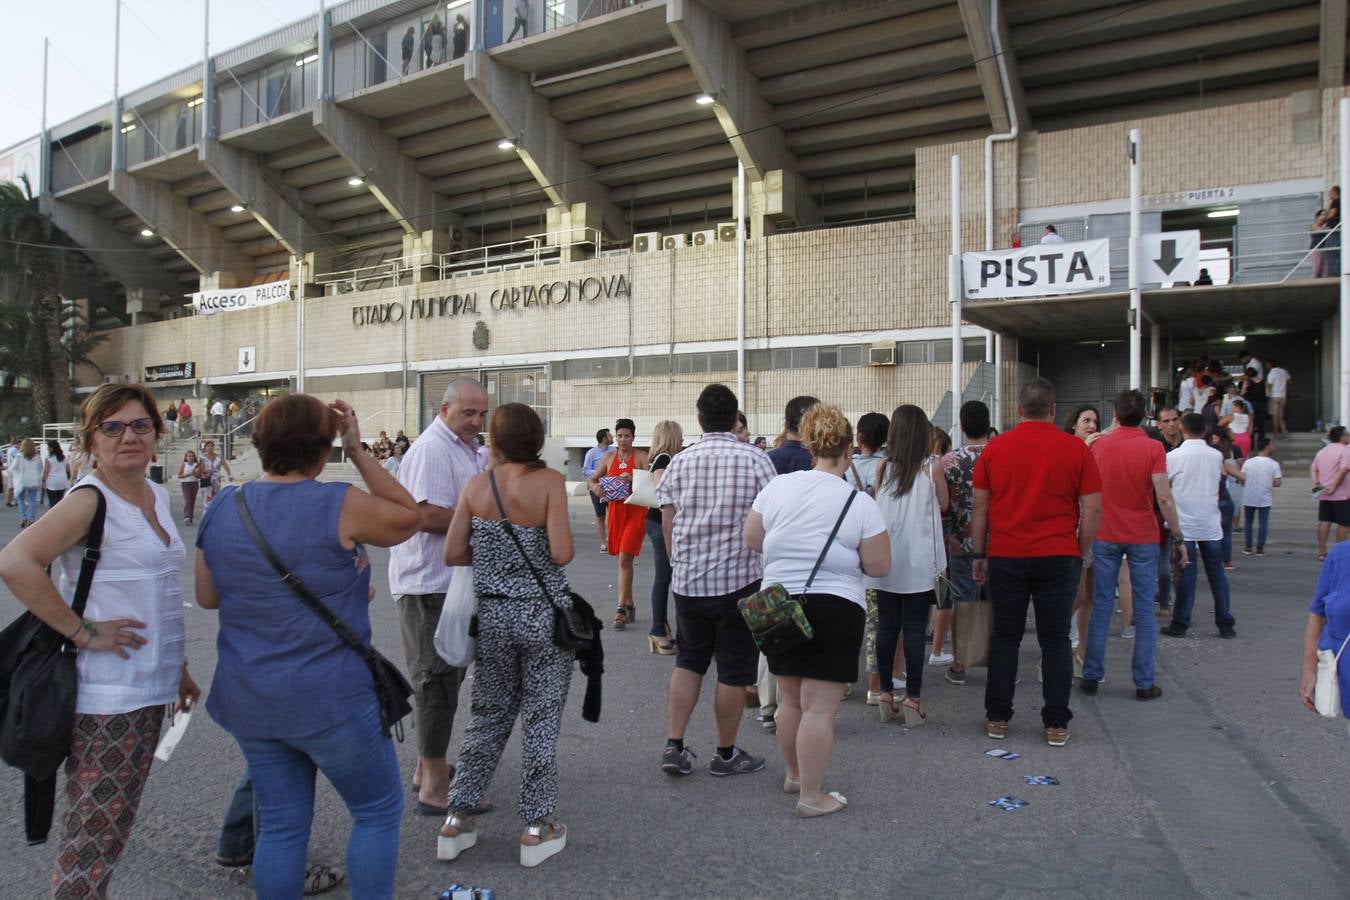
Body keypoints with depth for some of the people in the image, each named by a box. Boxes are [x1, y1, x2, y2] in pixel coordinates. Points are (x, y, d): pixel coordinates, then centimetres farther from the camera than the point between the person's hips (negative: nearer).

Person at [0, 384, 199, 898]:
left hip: (147, 689, 8)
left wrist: (178, 668, 20)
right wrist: (83, 632, -23)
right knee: (93, 835, 2)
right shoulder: (90, 500, -15)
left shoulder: (156, 495, 10)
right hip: (104, 696, -8)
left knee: (113, 827, 19)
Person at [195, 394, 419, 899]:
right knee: (379, 811, 14)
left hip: (249, 701, 6)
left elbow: (207, 597, 10)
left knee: (280, 826, 17)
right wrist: (359, 452, -2)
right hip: (331, 699, -6)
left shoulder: (222, 509, 1)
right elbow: (408, 518, -2)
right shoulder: (339, 506, -18)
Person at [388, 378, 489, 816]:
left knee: (444, 678, 18)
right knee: (437, 680, -6)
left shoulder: (465, 448, 17)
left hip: (453, 582, 11)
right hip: (429, 583, -11)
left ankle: (427, 767, 32)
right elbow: (427, 516, -25)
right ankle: (434, 788, 2)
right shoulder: (432, 450, -16)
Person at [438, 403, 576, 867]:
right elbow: (561, 554, -19)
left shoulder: (476, 485, -3)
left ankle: (458, 818, 24)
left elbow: (453, 554, -2)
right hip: (542, 615, -3)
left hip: (492, 615, 3)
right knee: (541, 719, 9)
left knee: (488, 716, 18)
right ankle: (538, 827, 18)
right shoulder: (548, 481, -12)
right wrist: (534, 550, 3)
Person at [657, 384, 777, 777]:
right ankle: (726, 754, 20)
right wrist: (770, 573, 8)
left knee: (688, 661, 18)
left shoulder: (679, 462, 2)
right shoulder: (755, 460, -7)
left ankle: (674, 746, 15)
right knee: (734, 670, 9)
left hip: (687, 579, 3)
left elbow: (667, 523, 5)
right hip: (740, 580, -3)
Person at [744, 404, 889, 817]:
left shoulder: (777, 486, 0)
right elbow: (879, 566, -6)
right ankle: (812, 795, 7)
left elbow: (752, 540, 6)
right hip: (834, 608, -5)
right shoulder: (860, 503, -9)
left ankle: (795, 774, 35)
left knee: (790, 698, 18)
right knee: (819, 707, 0)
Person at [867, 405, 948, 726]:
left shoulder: (884, 467, 1)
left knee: (886, 627, 9)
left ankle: (886, 695, 16)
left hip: (886, 558, 3)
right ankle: (912, 700, 5)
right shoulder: (931, 466, -6)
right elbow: (943, 505, 8)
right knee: (914, 630, 1)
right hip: (918, 561, -2)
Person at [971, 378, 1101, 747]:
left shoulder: (995, 448, 1)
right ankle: (1056, 725, 11)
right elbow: (1092, 509, -1)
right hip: (1058, 557, -1)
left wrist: (979, 556, 12)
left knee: (1005, 637, 10)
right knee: (1055, 640, 7)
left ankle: (997, 718, 14)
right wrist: (1081, 553, 10)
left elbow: (980, 508, 5)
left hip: (1006, 556, 1)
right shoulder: (1076, 449, -2)